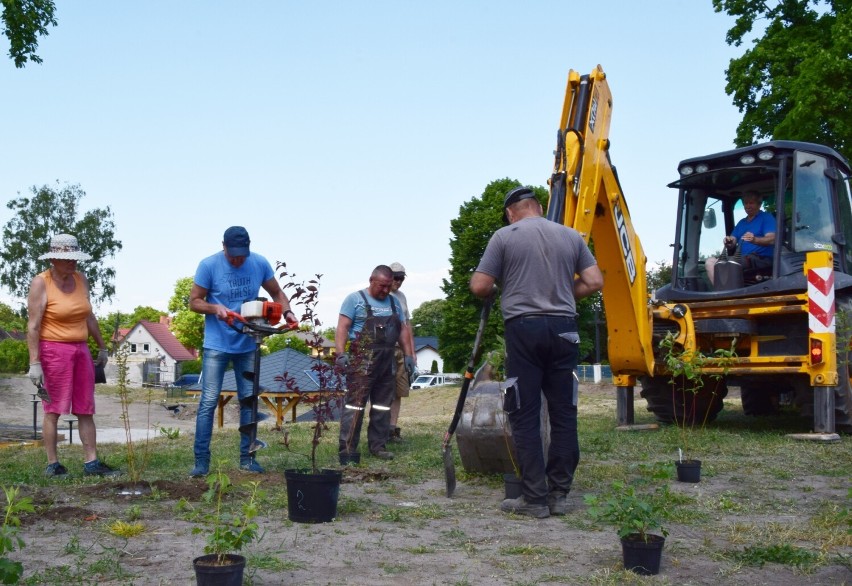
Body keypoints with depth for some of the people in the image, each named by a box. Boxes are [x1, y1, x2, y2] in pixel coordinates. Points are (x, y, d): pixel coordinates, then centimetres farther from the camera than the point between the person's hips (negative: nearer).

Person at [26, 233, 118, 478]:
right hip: (53, 350, -6)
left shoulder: (80, 279, 9)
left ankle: (91, 462, 6)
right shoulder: (41, 283, -8)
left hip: (80, 350, 6)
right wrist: (34, 362, -18)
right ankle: (52, 464, 6)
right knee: (53, 410, -2)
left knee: (86, 410, 4)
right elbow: (33, 326, -12)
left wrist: (102, 347, 19)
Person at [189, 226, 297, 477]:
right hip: (216, 345, -3)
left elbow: (277, 293, 10)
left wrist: (287, 312, -9)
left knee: (249, 400, 8)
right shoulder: (209, 265, -10)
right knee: (208, 401, -6)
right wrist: (215, 308, -24)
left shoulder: (260, 264, -2)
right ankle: (201, 460, -1)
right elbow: (194, 301, -5)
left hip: (248, 345, 4)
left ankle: (247, 458, 18)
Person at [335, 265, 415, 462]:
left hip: (387, 362, 6)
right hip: (361, 361, -6)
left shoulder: (394, 302, 19)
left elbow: (403, 329, 21)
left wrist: (408, 354, 12)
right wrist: (341, 353, -17)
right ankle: (347, 449, -10)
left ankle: (378, 445, 17)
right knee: (355, 404, -10)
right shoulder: (355, 299, 1)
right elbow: (342, 327, -6)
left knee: (383, 406, 9)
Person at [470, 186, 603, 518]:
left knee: (525, 416, 1)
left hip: (524, 328, -3)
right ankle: (559, 494, 13)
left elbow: (479, 287, -3)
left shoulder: (505, 236, 1)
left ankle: (535, 499, 1)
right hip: (563, 329, 3)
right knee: (564, 414, 9)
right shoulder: (571, 236, 11)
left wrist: (498, 291, 18)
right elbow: (594, 282, 7)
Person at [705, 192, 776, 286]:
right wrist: (728, 243, -11)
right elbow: (732, 243, 16)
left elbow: (772, 240, -12)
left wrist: (755, 240, -33)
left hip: (762, 259, -8)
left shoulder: (766, 217, 5)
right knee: (710, 262, -12)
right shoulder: (741, 222, 27)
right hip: (742, 259, 8)